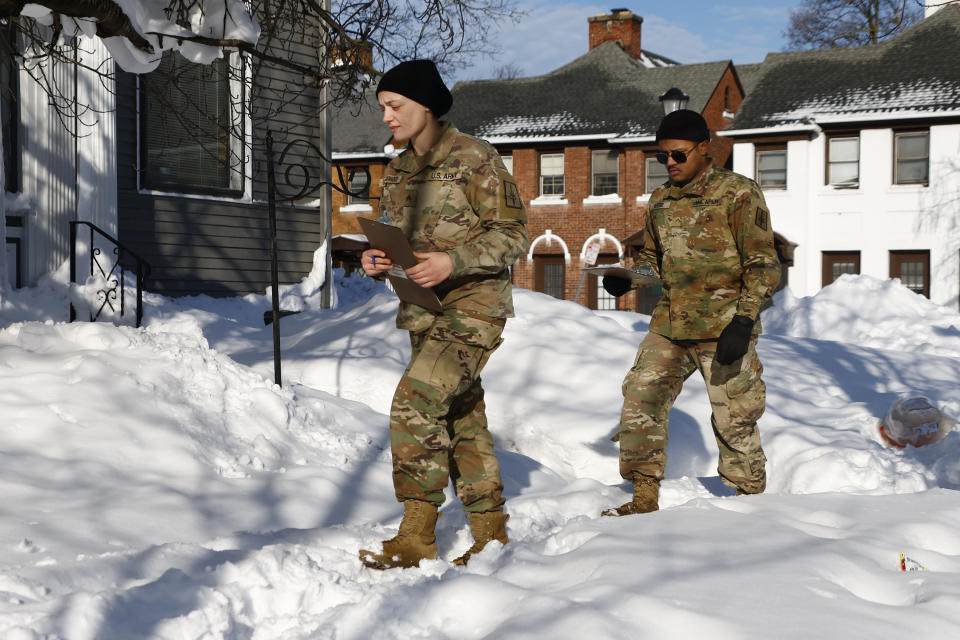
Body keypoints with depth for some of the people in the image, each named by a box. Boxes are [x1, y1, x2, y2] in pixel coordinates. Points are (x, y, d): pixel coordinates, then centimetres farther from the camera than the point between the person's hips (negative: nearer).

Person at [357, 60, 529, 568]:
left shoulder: (475, 159, -8)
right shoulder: (399, 171, 14)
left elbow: (513, 234, -9)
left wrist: (453, 261, -22)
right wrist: (376, 258, -1)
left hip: (473, 304, -8)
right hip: (424, 310, 8)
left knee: (416, 402, -21)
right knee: (462, 417, 11)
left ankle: (417, 535, -15)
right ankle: (491, 534, 21)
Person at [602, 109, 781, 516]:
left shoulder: (738, 193, -4)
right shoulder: (660, 200, 14)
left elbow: (762, 264, -7)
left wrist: (744, 321, -17)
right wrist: (626, 277, 4)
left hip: (723, 328, -6)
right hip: (669, 327, 6)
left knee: (734, 421, 0)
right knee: (640, 399, -3)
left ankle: (751, 501, 19)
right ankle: (644, 499, 7)